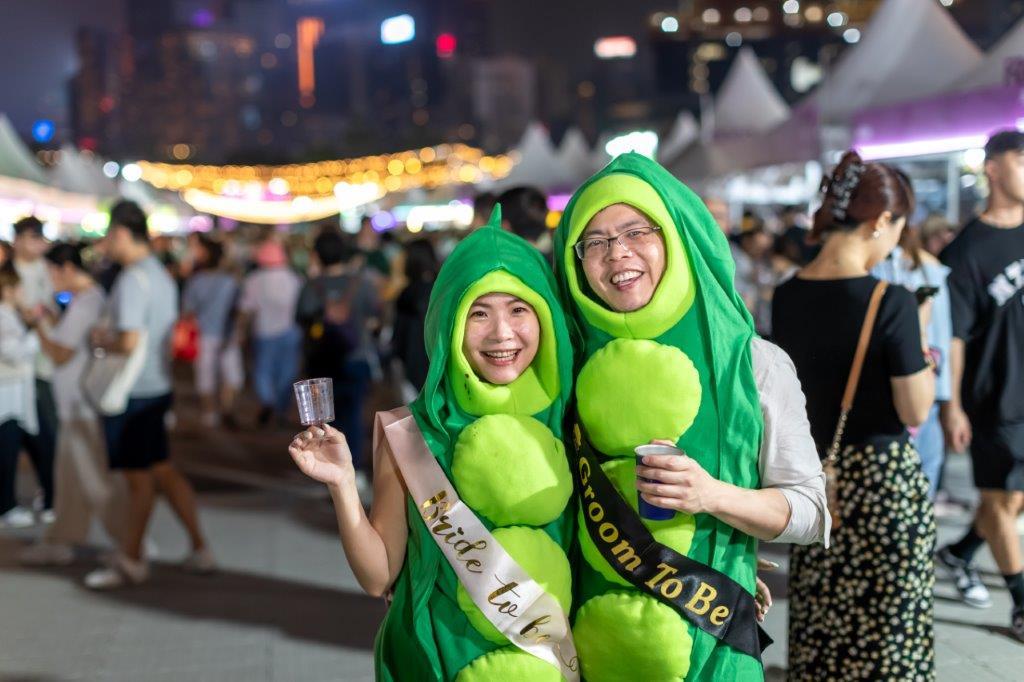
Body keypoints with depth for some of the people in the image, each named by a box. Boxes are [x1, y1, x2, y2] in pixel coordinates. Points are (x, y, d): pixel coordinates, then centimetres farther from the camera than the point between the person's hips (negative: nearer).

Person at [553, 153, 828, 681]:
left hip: (708, 638, -2)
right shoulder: (577, 364, -2)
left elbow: (810, 512, -7)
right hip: (595, 635, 2)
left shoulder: (755, 363, -8)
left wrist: (714, 495, -24)